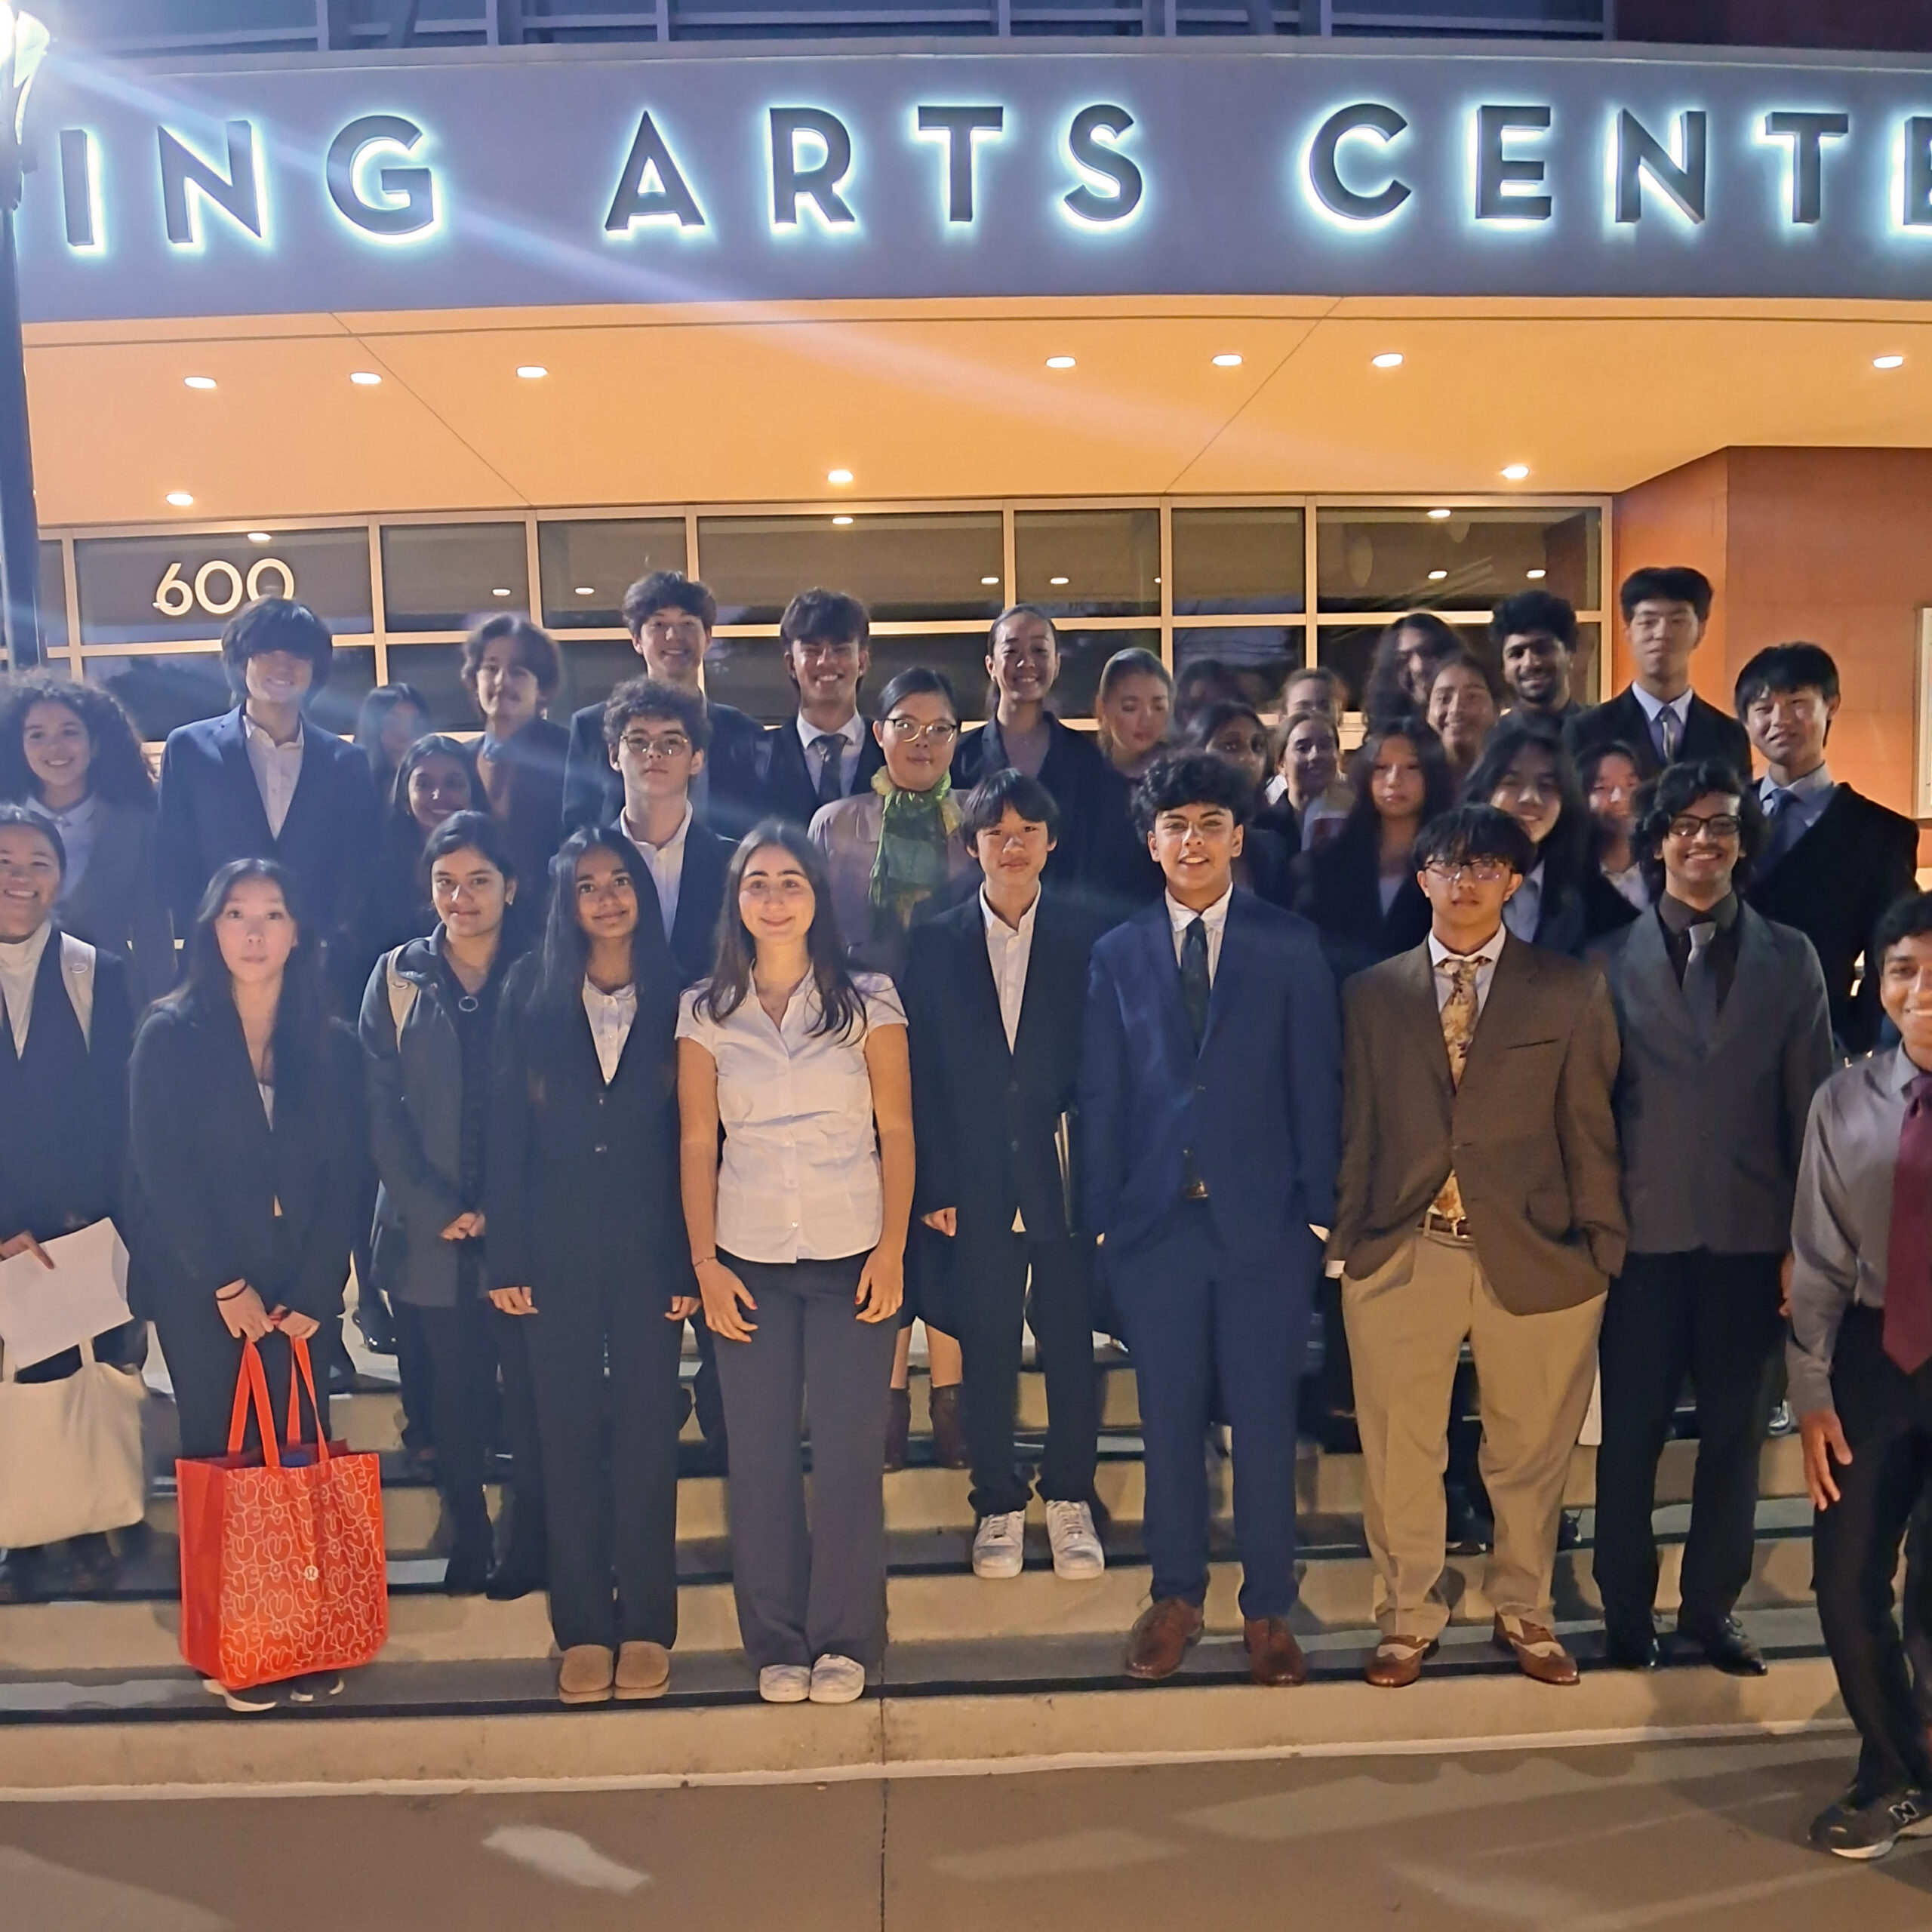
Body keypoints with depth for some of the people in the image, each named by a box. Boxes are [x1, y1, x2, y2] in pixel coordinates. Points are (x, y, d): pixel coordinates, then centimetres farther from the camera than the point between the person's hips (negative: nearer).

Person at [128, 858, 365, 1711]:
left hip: (297, 1291, 2)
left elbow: (345, 1176, 2)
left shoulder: (331, 1045, 6)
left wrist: (312, 1292, -7)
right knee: (221, 1454, 2)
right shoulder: (171, 1034, 0)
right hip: (197, 1289, -1)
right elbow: (161, 1168, -6)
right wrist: (226, 1285, -11)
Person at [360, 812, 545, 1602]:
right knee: (456, 1397, 9)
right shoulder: (397, 976, 5)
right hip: (431, 1235, 2)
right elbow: (382, 1111, 1)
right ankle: (468, 1545, 24)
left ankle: (531, 1548, 18)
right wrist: (438, 1210, -7)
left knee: (531, 1391, 3)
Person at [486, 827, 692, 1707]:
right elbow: (507, 1131, 1)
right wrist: (504, 1257, -5)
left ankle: (645, 1627, 16)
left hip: (649, 1248, 0)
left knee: (647, 1429, 4)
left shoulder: (674, 998, 2)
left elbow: (694, 1137, -1)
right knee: (568, 1432, 6)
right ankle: (582, 1630, 17)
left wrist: (691, 1262, -7)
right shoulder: (533, 992, 3)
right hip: (559, 1252, 1)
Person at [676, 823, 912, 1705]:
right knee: (759, 1456, 4)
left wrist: (892, 1251, -7)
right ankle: (776, 1642, 19)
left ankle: (843, 1641, 17)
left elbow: (897, 1130, 0)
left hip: (852, 1258, -1)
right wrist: (704, 1265, -2)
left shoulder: (867, 1000, 2)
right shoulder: (705, 1012, 6)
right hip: (748, 1262, 1)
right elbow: (697, 1144, 4)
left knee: (847, 1452, 0)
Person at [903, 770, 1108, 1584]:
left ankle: (1070, 1501, 25)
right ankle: (998, 1507, 23)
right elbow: (923, 1075, 2)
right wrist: (935, 1186, -4)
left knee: (1071, 1346, 7)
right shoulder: (936, 944, 4)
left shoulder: (1086, 938, 2)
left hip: (1064, 1176, 0)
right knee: (987, 1350, 8)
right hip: (977, 1183, 1)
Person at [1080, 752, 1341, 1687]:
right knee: (1170, 1419, 11)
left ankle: (1268, 1610, 24)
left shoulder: (1291, 947, 2)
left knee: (1265, 1422, 7)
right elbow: (1100, 1096, 6)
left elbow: (1316, 1087, 1)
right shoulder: (1118, 953, 6)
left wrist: (1318, 1211, -3)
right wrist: (1104, 1216, 0)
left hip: (1263, 1221, -1)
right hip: (1156, 1221, 1)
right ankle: (1177, 1596, 28)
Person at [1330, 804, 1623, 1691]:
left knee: (1531, 1451, 14)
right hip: (1399, 1255, 1)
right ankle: (1408, 1617, 28)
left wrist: (1601, 1245, 1)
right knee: (1399, 1453, 8)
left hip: (1535, 1257, 0)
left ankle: (1523, 1611, 35)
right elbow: (1358, 1128, 8)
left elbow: (1589, 1127, 4)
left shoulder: (1571, 991, 5)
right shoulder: (1371, 993, 8)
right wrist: (1344, 1237, 4)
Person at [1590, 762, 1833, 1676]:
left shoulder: (1790, 958, 5)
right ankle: (1627, 1607, 24)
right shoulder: (1611, 961, 1)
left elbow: (1812, 1106, 3)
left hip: (1750, 1233, 2)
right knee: (1631, 1430, 7)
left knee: (1736, 1429, 12)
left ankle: (1713, 1603, 29)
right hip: (1644, 1230, -1)